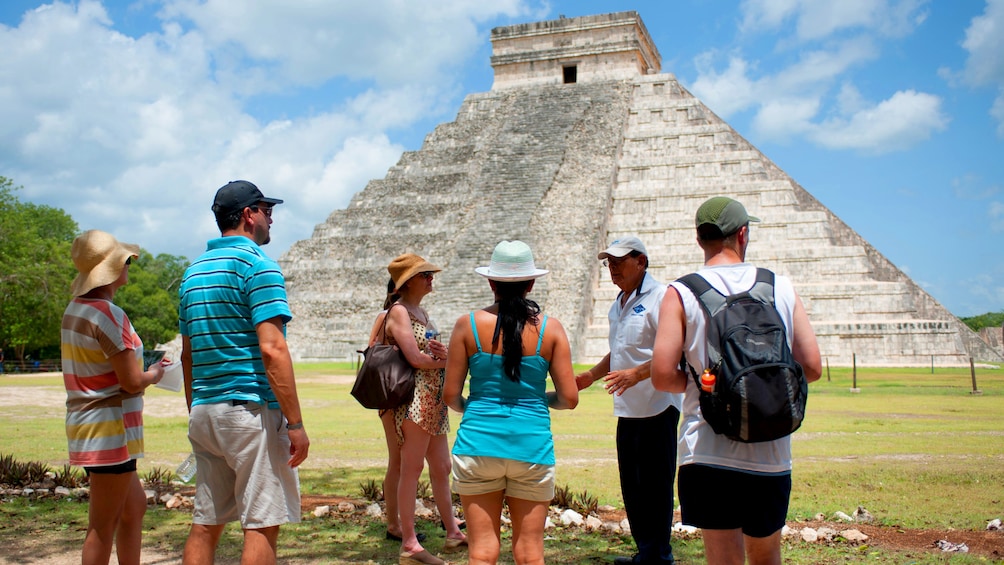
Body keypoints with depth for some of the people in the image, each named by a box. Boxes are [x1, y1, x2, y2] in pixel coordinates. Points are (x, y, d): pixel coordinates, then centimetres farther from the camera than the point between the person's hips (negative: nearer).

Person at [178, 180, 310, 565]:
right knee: (262, 525, -1)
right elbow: (272, 349, -18)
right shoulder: (257, 263, -10)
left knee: (206, 523, 13)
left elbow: (187, 355, 18)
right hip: (251, 409, -8)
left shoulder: (194, 271, 14)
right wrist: (295, 423, -17)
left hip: (204, 413, 8)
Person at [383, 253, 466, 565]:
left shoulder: (421, 311, 18)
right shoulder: (399, 311, -8)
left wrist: (444, 352, -5)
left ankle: (453, 533, 23)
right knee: (412, 467, -5)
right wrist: (444, 361, -1)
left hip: (434, 401, 9)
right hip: (415, 399, -9)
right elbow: (415, 358, -18)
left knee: (441, 468, 13)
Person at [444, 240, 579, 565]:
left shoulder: (468, 325, -3)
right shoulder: (550, 329, -2)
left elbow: (451, 395, -1)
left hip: (479, 442, 0)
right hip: (532, 445, 1)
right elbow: (569, 398, -2)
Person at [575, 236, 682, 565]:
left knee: (654, 486, -1)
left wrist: (636, 373, -28)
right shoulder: (618, 304, 17)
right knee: (631, 487, 13)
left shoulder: (660, 297, -11)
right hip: (627, 410, 9)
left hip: (656, 408, -9)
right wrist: (592, 375, 17)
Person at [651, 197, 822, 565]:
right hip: (771, 455, 3)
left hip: (708, 455, -3)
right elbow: (811, 368, 2)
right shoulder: (782, 288, 3)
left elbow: (663, 376, -11)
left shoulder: (681, 294, -5)